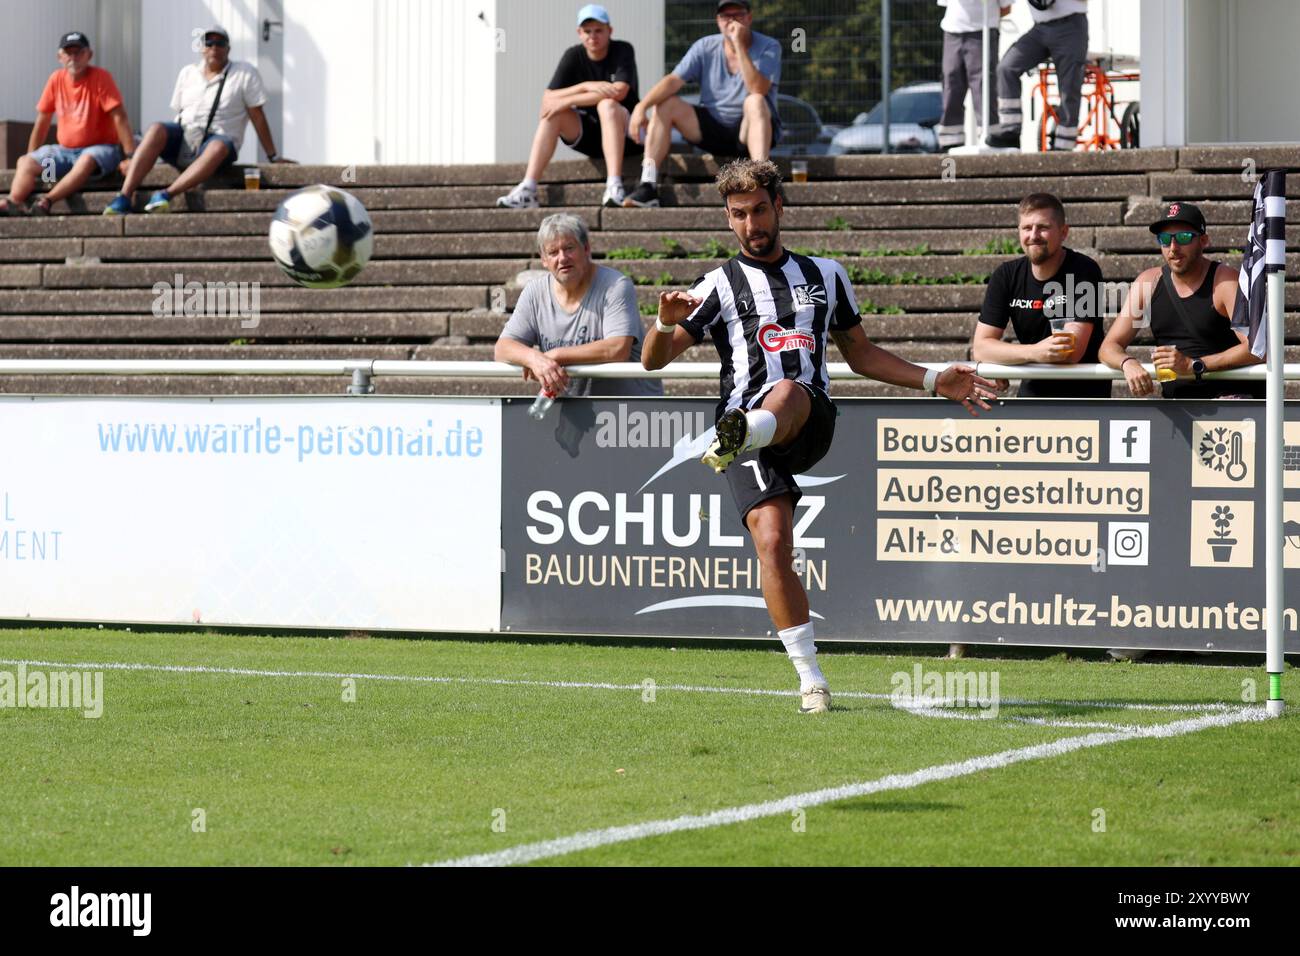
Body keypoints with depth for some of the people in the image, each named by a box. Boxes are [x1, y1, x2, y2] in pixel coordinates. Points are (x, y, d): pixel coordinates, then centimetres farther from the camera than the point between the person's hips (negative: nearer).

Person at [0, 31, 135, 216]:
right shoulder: (56, 80, 3)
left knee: (87, 160, -38)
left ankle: (47, 201, -47)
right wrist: (31, 158, 10)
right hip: (65, 150, 5)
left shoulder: (100, 78, -12)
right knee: (26, 162, -13)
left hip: (100, 148, -5)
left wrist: (131, 157, -23)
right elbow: (43, 121, 10)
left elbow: (119, 117, -16)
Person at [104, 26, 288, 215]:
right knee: (156, 130, -28)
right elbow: (179, 113, 18)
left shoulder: (245, 74, 4)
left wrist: (273, 156, 1)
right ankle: (124, 197, -39)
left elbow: (257, 116, 2)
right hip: (183, 139, 4)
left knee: (219, 146, -40)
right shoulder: (188, 72, 16)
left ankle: (167, 194, -51)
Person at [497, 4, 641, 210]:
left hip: (624, 133, -4)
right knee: (552, 112, -20)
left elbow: (619, 91, -27)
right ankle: (527, 190, -31)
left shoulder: (623, 51, -10)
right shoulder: (574, 56, -1)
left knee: (607, 104, -34)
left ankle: (614, 187, -48)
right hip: (587, 134, 4)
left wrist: (567, 101, -24)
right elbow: (548, 99, -10)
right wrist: (586, 86, -25)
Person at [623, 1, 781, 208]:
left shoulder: (768, 48, -7)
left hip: (751, 130, -4)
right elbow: (674, 80, -9)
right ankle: (647, 186, -23)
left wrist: (739, 46, -27)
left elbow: (757, 89, -25)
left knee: (755, 102, -35)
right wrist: (642, 106, -25)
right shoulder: (705, 47, 3)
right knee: (665, 104, -14)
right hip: (712, 129, 4)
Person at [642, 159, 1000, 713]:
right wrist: (666, 323, -15)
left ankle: (734, 439, -72)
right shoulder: (720, 285, 14)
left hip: (808, 425, 0)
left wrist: (934, 382, 26)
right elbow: (653, 359, 7)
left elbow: (860, 354, 33)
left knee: (789, 391, -37)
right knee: (773, 543, -20)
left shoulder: (825, 275, 23)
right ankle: (811, 681, -15)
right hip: (744, 417, 0)